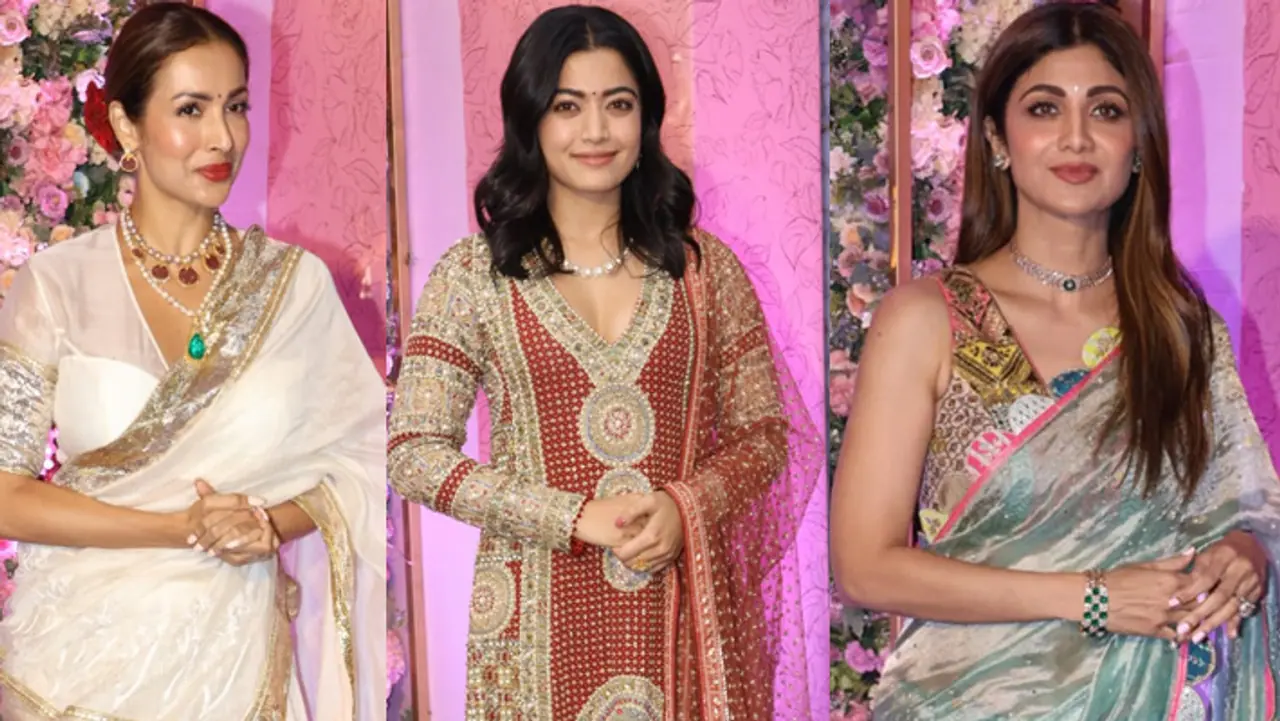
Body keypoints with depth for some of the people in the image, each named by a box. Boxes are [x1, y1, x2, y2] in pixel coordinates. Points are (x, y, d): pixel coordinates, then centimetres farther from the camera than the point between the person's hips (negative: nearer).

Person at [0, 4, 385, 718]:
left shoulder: (296, 282, -2)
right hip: (83, 650, -1)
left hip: (233, 650, 2)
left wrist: (270, 524, -16)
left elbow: (356, 461, 3)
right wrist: (186, 527, -18)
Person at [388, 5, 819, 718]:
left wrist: (686, 508, -13)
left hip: (687, 617, 2)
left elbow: (763, 432, 7)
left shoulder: (706, 267, 4)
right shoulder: (473, 273, -1)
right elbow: (415, 453, -5)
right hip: (542, 618, -1)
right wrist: (579, 518, -14)